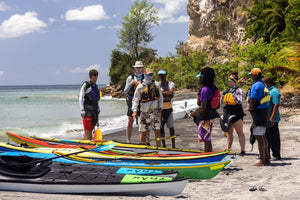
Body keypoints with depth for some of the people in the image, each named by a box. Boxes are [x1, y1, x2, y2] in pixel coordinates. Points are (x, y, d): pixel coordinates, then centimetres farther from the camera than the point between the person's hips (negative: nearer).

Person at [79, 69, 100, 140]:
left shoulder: (95, 86, 18)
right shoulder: (85, 85, -4)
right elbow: (81, 98, -6)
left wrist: (98, 110, 21)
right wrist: (82, 110, -14)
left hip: (94, 110, 7)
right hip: (87, 110, -7)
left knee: (90, 129, 9)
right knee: (87, 130, -8)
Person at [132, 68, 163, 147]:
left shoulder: (156, 85, 5)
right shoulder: (140, 87, -3)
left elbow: (161, 98, 8)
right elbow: (135, 100, -3)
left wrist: (160, 110, 0)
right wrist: (134, 110, -16)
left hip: (155, 112, 1)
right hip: (145, 112, -1)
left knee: (157, 130, -1)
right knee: (143, 131, 2)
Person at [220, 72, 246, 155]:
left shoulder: (239, 90, -4)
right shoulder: (227, 90, 16)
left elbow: (239, 101, -16)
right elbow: (222, 101, 19)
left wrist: (233, 94, -15)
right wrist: (223, 95, 3)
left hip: (236, 114, -7)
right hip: (227, 113, 7)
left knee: (240, 132, -5)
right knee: (229, 133, 11)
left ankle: (242, 150, -5)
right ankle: (228, 149, 17)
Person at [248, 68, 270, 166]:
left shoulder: (255, 86, -16)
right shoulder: (264, 85, 14)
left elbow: (253, 101, -19)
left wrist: (250, 110, -1)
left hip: (258, 112, -10)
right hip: (265, 110, 10)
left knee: (259, 137, -7)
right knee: (262, 136, 17)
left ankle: (262, 161, -6)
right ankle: (266, 159, 22)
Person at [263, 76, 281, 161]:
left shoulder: (274, 92, -14)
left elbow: (276, 105, -21)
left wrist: (272, 118, -26)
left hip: (272, 120, -10)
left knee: (274, 138, -3)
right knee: (265, 137, 13)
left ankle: (276, 155, 3)